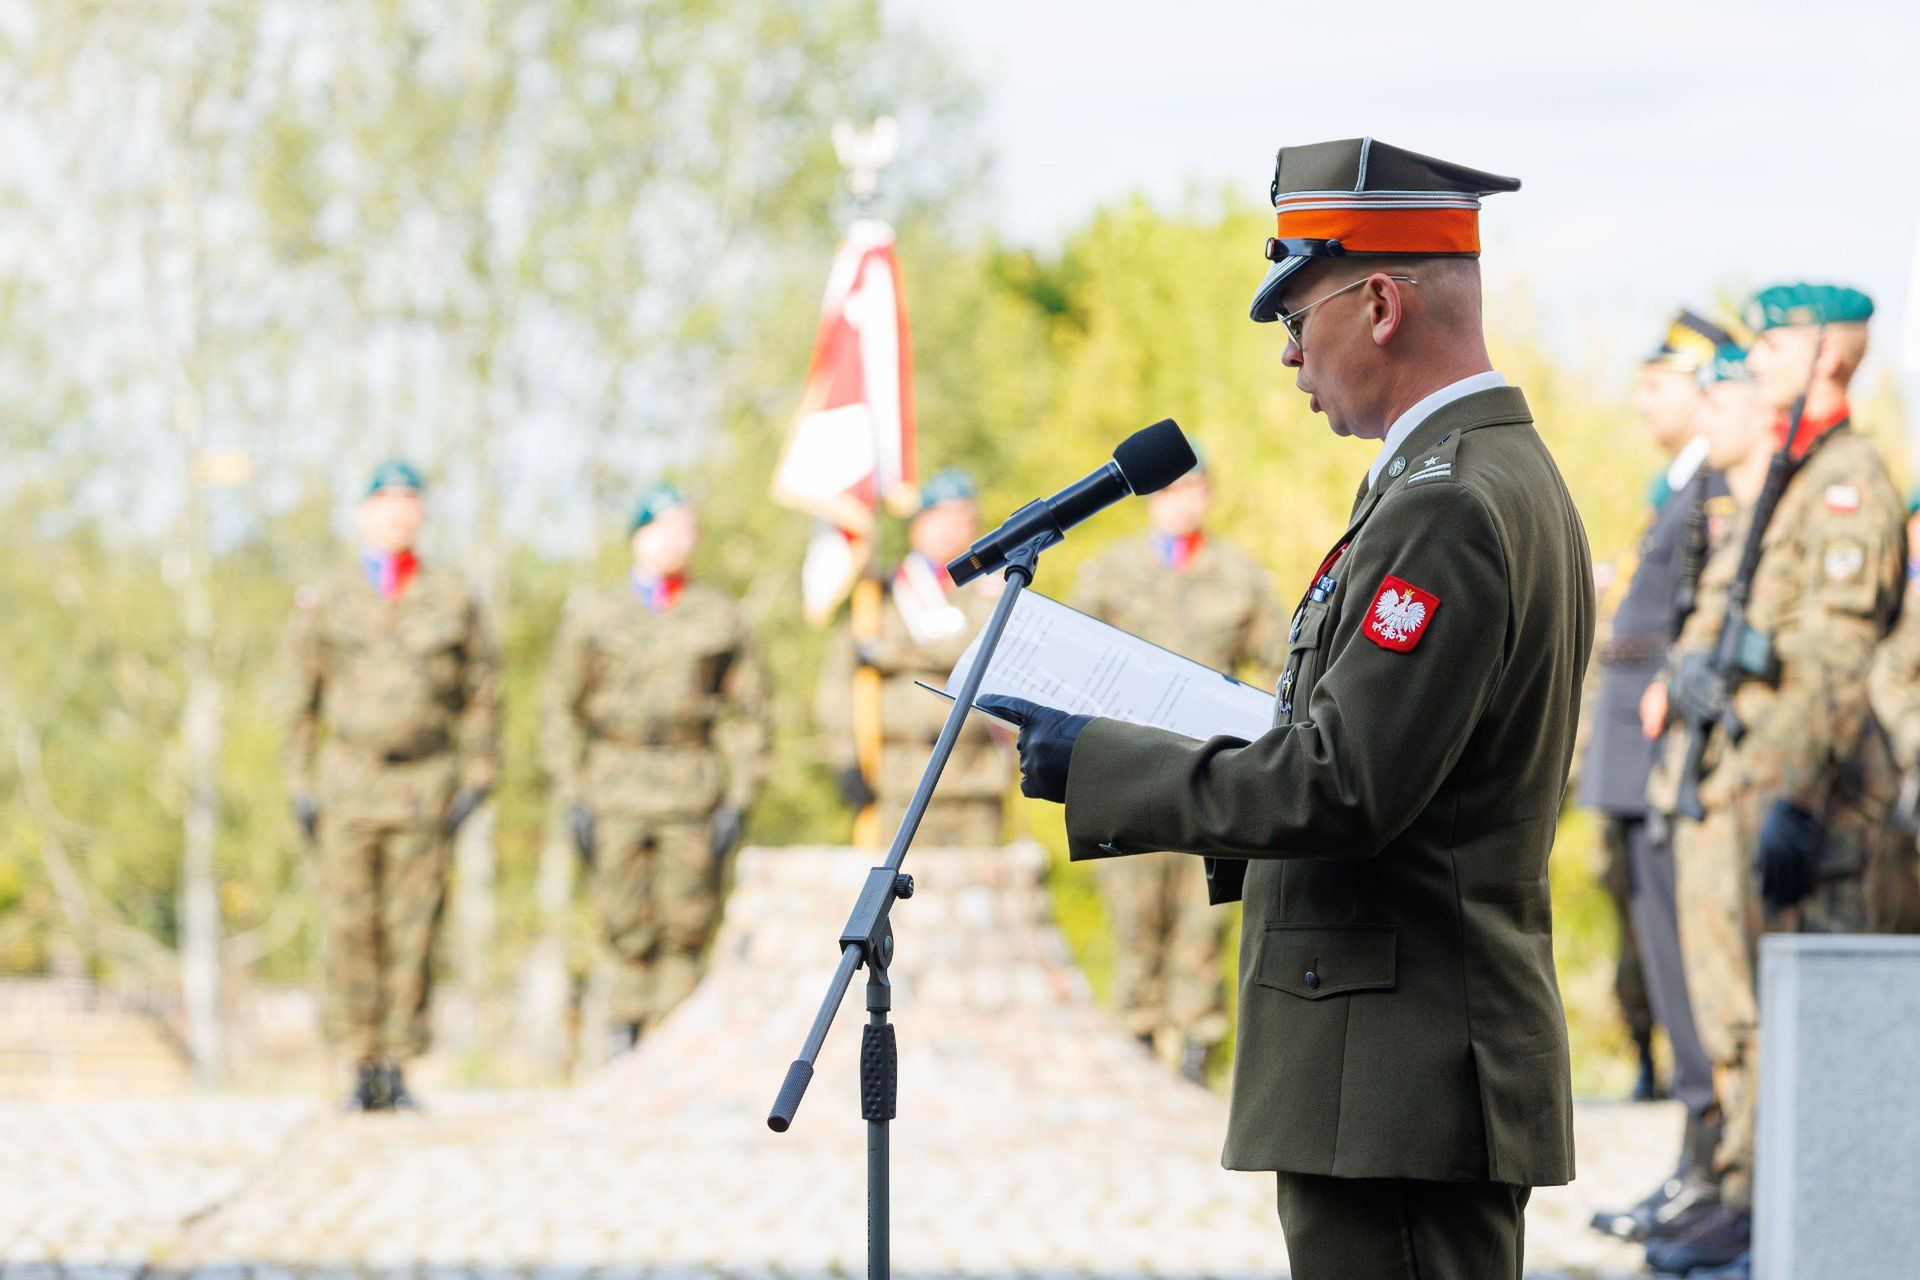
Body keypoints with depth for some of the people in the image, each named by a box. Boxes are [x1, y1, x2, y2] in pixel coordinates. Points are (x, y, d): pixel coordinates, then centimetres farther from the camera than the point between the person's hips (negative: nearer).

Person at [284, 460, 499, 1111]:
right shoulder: (327, 602, 9)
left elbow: (482, 695, 12)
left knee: (413, 929, -3)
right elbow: (302, 697, 11)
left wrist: (477, 780, 4)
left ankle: (397, 1067, 3)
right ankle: (362, 1066, 0)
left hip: (426, 783, 0)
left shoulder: (453, 602, 9)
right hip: (348, 782, 0)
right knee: (350, 928, -6)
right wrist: (301, 784, 5)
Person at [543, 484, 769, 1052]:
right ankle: (627, 1031, 7)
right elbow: (563, 709, 11)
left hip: (693, 792, 0)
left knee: (685, 927, -5)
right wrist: (573, 797, 3)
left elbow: (746, 712, 10)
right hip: (616, 787, 0)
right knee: (624, 923, -4)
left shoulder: (722, 618, 10)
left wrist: (738, 800, 2)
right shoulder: (592, 616, 11)